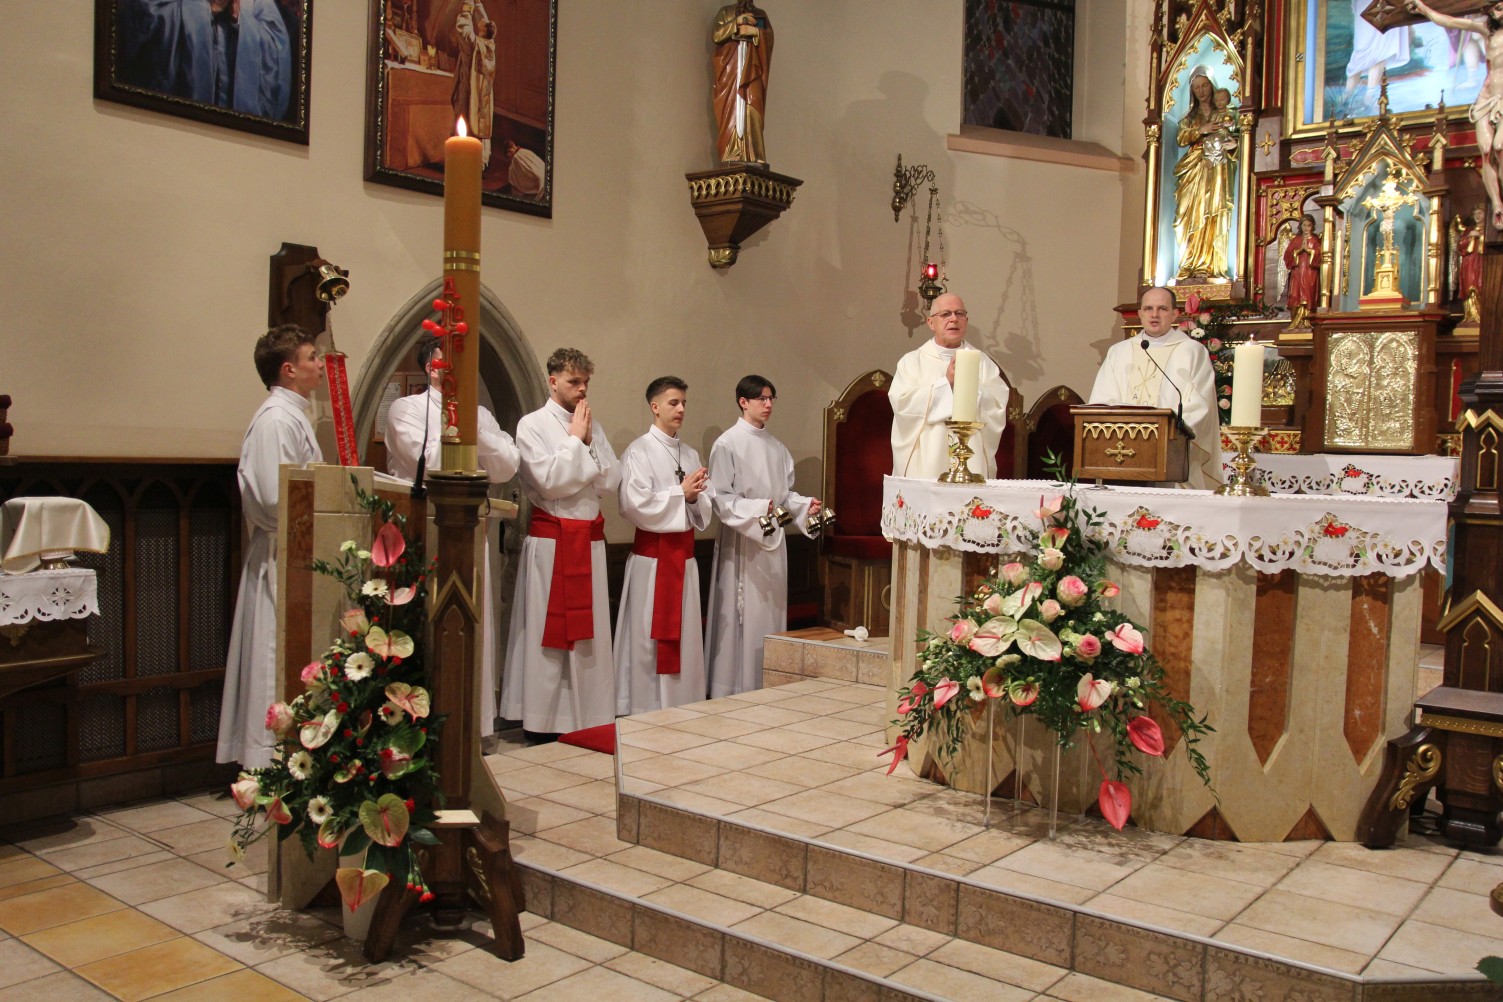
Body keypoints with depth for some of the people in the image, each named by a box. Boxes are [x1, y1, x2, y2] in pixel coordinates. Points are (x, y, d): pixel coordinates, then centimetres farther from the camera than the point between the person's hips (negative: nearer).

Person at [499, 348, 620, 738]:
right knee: (548, 631, -1)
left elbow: (611, 481, 5)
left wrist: (589, 441, -4)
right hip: (550, 540, -5)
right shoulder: (532, 425, -3)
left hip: (590, 539, 5)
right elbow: (549, 480, -15)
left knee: (590, 630, 7)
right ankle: (543, 720, 8)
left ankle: (588, 716, 15)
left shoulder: (592, 427, 12)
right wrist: (575, 439, -8)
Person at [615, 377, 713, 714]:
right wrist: (680, 492, -13)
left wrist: (695, 497, -10)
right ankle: (644, 710, 7)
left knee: (684, 634, 8)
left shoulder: (690, 454, 12)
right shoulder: (638, 452, -6)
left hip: (684, 553, 6)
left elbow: (703, 509, 12)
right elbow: (634, 504, -16)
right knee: (649, 637, -2)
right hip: (652, 553, -6)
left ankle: (681, 707, 16)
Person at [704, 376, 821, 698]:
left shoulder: (776, 447, 13)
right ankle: (734, 688, 4)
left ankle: (766, 688, 17)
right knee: (743, 616, -5)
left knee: (771, 611, 9)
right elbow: (719, 497, -12)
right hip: (741, 541, -7)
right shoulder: (727, 444, -7)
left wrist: (805, 504, -1)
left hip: (773, 540, 7)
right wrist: (756, 508, -24)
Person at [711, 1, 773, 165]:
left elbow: (770, 37, 8)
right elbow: (715, 35, 2)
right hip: (729, 67, -1)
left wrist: (755, 31, -9)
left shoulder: (761, 13, 21)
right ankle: (731, 156, -19)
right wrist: (737, 22, -7)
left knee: (752, 109, -13)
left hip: (752, 68, 1)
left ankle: (754, 155, -20)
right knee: (731, 107, -12)